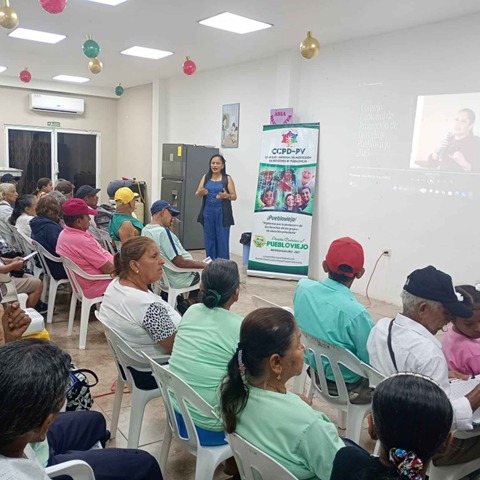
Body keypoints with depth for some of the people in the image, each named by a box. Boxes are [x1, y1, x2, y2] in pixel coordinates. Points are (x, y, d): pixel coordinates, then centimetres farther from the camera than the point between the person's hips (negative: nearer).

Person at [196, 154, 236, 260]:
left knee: (222, 240, -1)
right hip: (208, 213, 3)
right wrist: (201, 192, -16)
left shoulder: (227, 179, 0)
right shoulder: (205, 177, 8)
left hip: (222, 214, -3)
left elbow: (234, 196, -1)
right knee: (209, 240, 8)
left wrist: (226, 196, -22)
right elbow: (197, 194, 8)